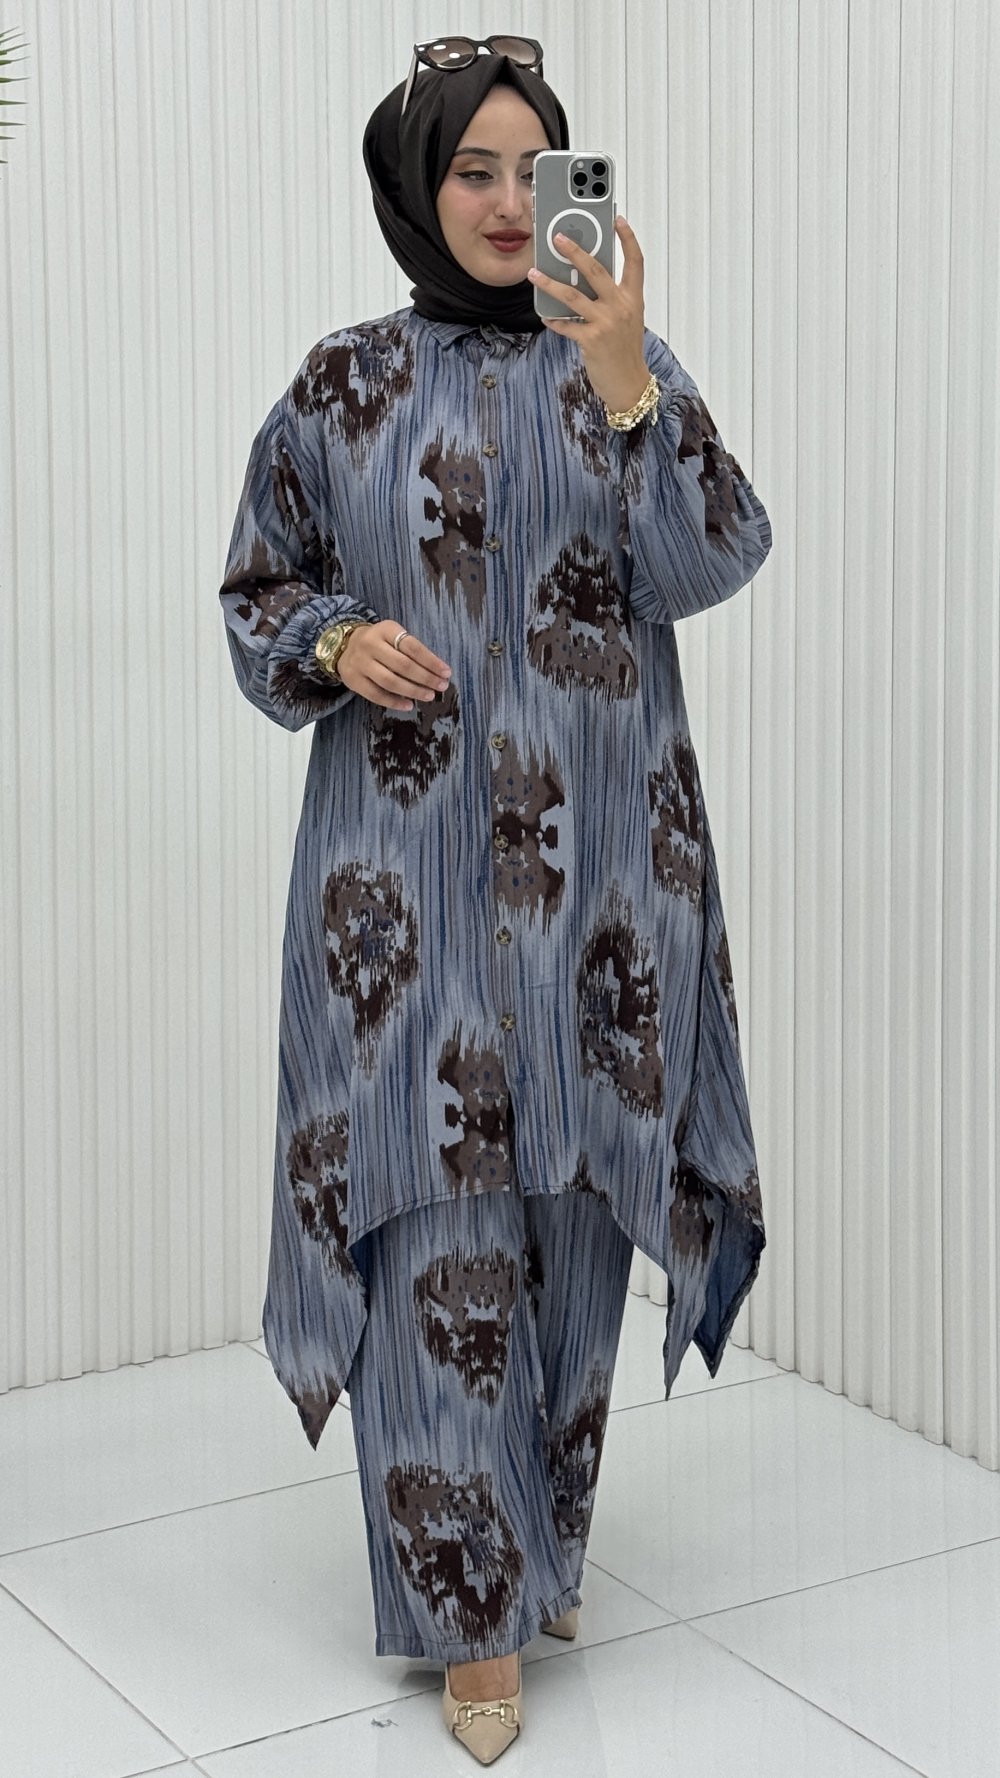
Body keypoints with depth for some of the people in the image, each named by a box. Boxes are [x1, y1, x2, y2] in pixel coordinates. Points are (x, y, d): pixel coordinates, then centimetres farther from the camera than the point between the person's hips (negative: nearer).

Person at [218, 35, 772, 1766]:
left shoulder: (626, 369, 5)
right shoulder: (343, 385, 5)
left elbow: (710, 566, -10)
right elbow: (256, 593, 12)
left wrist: (626, 377, -23)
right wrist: (338, 646, -10)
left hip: (597, 858, 1)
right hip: (408, 860, -1)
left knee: (570, 1202, 8)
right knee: (439, 1220, -3)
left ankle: (540, 1541, 28)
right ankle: (474, 1606, 8)